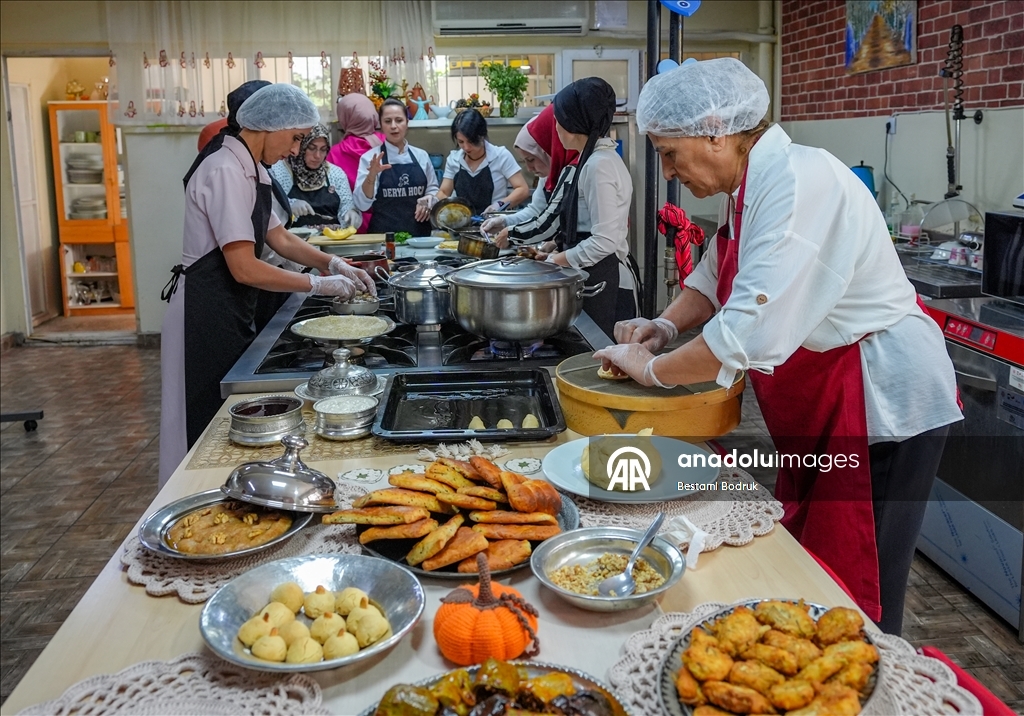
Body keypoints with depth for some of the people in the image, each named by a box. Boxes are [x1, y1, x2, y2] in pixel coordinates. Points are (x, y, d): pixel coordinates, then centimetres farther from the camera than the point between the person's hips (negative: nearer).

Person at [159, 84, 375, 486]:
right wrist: (318, 284, -16)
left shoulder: (250, 169, 10)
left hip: (232, 313, 10)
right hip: (206, 316, -10)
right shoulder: (226, 171, -20)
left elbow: (279, 238, 18)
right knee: (208, 427, 2)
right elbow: (245, 269, -24)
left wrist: (332, 264, 6)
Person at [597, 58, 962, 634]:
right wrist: (668, 324, 3)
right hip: (821, 411, 10)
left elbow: (754, 334, -33)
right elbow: (715, 276, 22)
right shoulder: (750, 186, 7)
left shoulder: (799, 183, -25)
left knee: (854, 598, 1)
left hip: (881, 403, -10)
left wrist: (654, 369, -18)